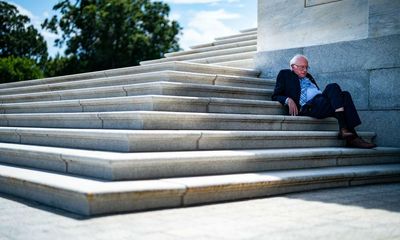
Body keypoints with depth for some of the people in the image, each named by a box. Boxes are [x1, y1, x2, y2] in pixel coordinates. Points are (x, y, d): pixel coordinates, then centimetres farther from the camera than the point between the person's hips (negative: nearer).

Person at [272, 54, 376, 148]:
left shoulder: (308, 76, 36)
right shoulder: (285, 74, 18)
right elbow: (276, 96, 7)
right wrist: (288, 100, -14)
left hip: (322, 104, 7)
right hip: (306, 107, -7)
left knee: (345, 95, -20)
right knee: (333, 87, -27)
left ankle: (352, 137, -32)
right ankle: (343, 128, -38)